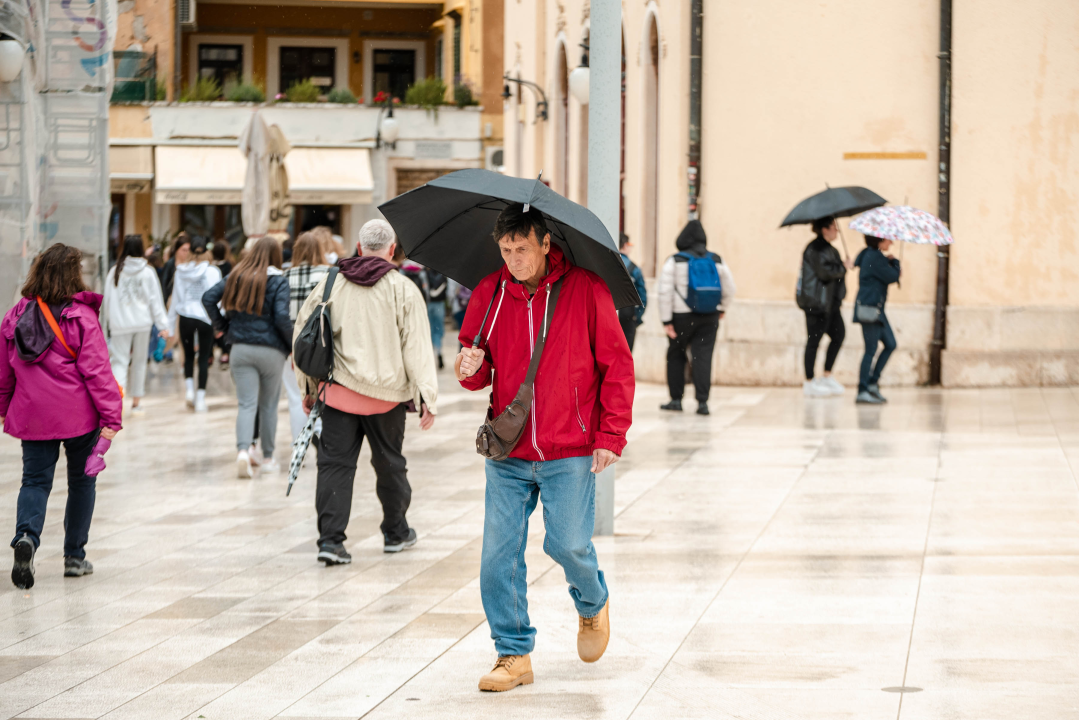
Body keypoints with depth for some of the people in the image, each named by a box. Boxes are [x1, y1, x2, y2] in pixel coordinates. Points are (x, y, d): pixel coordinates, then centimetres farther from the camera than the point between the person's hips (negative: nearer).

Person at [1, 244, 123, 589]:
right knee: (81, 481, 13)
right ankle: (74, 557, 19)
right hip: (78, 416, -3)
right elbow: (96, 370, -15)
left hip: (31, 415, 3)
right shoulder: (82, 317, -13)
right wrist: (110, 416, -12)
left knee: (35, 480, 6)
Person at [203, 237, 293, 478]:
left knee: (246, 404, 0)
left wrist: (221, 326, 11)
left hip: (241, 348, 2)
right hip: (271, 350, -2)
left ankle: (243, 450, -22)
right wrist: (292, 345, -4)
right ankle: (267, 458, 19)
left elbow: (209, 298, 0)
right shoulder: (278, 281, -7)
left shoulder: (237, 276, 5)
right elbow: (282, 317, -17)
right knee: (268, 405, 11)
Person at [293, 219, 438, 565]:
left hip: (338, 390, 1)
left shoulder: (331, 284, 3)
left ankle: (330, 538, -7)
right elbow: (416, 346, -8)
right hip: (387, 393, -1)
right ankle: (395, 532, 31)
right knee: (389, 462, 15)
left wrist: (308, 386, 19)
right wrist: (427, 397, -5)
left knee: (335, 463, 3)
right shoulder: (403, 289, -5)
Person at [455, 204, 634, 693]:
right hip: (508, 453, 3)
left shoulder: (585, 290, -5)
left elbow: (617, 367, -2)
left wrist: (611, 436, -7)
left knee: (568, 544, -8)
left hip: (570, 453, -3)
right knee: (499, 553, -2)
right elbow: (478, 370, 14)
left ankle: (593, 604, 26)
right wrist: (469, 370, -11)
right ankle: (514, 654, 11)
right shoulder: (489, 294, 4)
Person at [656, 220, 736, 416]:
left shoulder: (675, 261, -5)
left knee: (675, 356, 14)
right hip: (709, 318, 2)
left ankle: (676, 399, 16)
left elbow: (664, 291, -10)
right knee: (703, 357, 0)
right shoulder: (717, 261, 4)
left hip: (682, 317, -2)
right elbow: (730, 289, 11)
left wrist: (666, 320, -7)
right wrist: (721, 309, 28)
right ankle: (702, 401, -9)